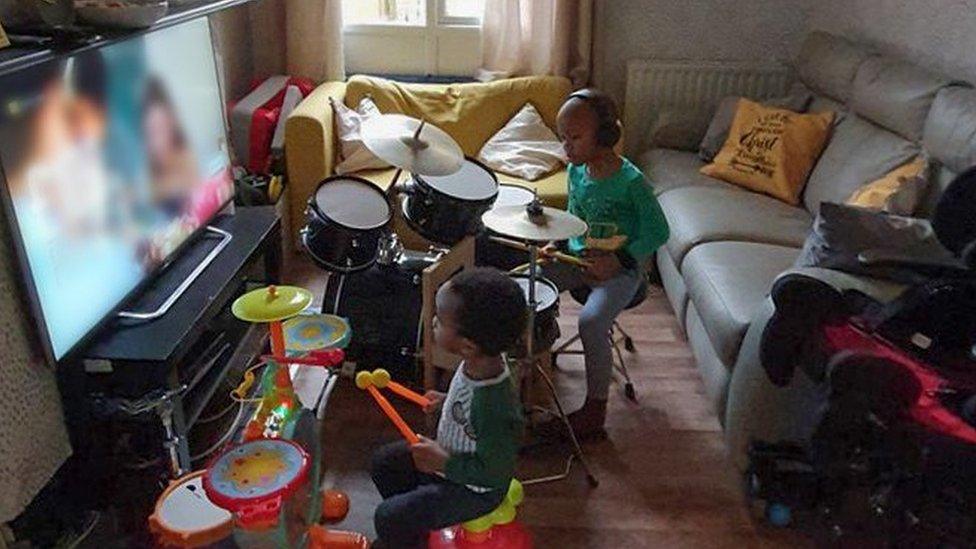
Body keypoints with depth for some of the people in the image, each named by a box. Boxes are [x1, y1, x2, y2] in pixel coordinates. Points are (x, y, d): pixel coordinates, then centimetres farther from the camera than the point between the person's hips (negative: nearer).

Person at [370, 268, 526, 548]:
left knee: (389, 517, -9)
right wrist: (446, 401, -1)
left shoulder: (495, 410, -41)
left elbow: (494, 471, -29)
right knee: (384, 462, 16)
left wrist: (443, 463, -25)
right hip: (446, 455, 8)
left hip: (472, 488, -8)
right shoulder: (480, 362, -17)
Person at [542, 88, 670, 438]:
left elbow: (658, 232, -14)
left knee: (591, 321, -27)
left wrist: (617, 261, -22)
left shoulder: (631, 181, -20)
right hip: (578, 259, 7)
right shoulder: (576, 171, 1)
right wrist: (556, 244, -1)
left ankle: (595, 408, -9)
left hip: (620, 269, -7)